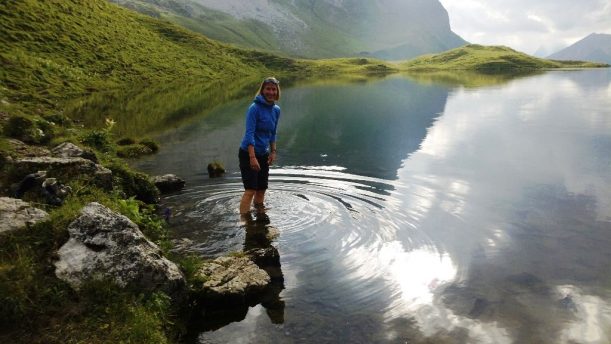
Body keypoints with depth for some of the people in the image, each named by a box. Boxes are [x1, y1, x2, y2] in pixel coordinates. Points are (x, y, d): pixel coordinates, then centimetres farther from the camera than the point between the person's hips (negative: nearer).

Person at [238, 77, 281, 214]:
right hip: (248, 153, -6)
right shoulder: (254, 108, -17)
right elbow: (249, 133, -22)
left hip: (264, 154, 6)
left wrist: (273, 152, 8)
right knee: (250, 190, -12)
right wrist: (252, 157, -29)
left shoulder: (276, 110, 4)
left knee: (262, 188, 12)